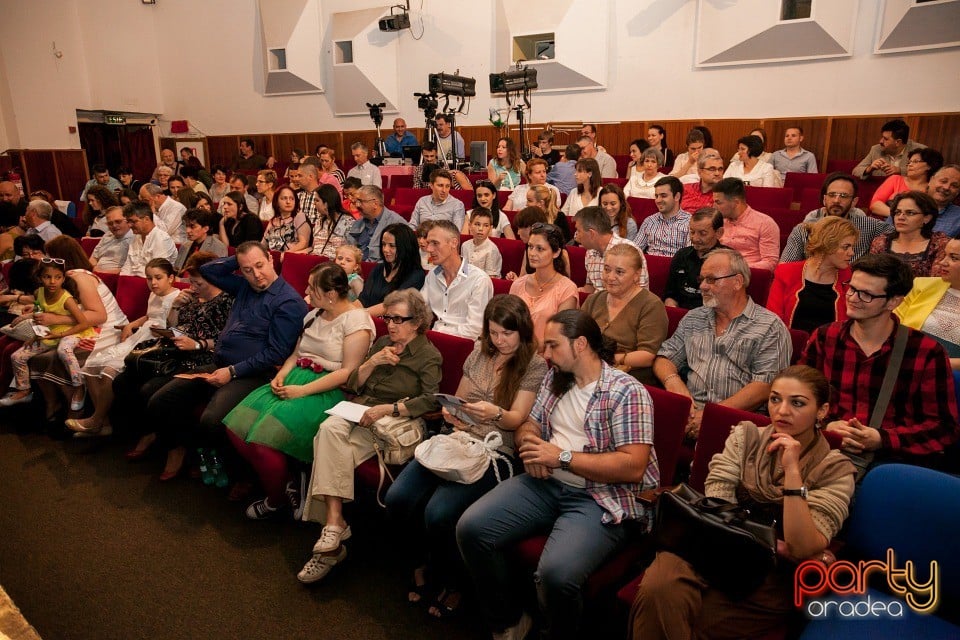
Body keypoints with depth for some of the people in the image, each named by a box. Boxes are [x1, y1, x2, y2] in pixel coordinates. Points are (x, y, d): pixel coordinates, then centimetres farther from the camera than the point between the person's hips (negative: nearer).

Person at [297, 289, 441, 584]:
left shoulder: (429, 356, 2)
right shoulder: (382, 343, 20)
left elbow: (430, 401, -13)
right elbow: (352, 385, 17)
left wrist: (387, 408, -22)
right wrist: (372, 363, -1)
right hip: (358, 411, 5)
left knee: (337, 452, -29)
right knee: (329, 429, -29)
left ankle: (332, 526, -20)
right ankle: (334, 525, -33)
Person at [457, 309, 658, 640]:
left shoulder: (627, 392, -11)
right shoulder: (554, 378, 12)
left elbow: (633, 466, -19)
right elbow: (528, 426, 18)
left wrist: (562, 457, -19)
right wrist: (529, 444, -8)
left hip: (602, 498, -6)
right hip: (546, 484, 7)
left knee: (556, 573, -31)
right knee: (471, 528, -10)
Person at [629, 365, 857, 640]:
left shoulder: (835, 469, 0)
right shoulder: (745, 436, 8)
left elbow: (802, 549, -14)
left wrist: (792, 468, -18)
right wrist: (775, 546, -12)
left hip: (771, 575, -2)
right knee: (658, 589, -33)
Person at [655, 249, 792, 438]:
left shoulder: (771, 327, 3)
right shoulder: (693, 318, 21)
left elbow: (765, 385, -7)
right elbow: (665, 358, 20)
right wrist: (673, 380, -5)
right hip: (690, 413, 4)